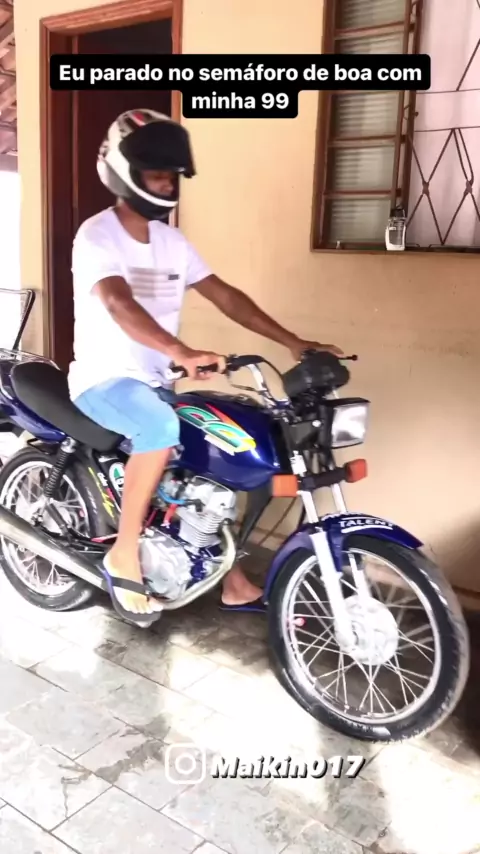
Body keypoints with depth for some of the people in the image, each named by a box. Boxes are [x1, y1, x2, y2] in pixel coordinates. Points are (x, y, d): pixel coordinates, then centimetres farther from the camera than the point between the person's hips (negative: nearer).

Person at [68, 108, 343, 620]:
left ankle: (234, 582, 13)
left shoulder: (170, 240, 8)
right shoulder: (97, 235, -14)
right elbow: (118, 304, -33)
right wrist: (182, 354, -50)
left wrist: (295, 344, -4)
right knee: (161, 427, -37)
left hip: (155, 382, 8)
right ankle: (124, 554, -19)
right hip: (103, 380, -7)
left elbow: (224, 296, 5)